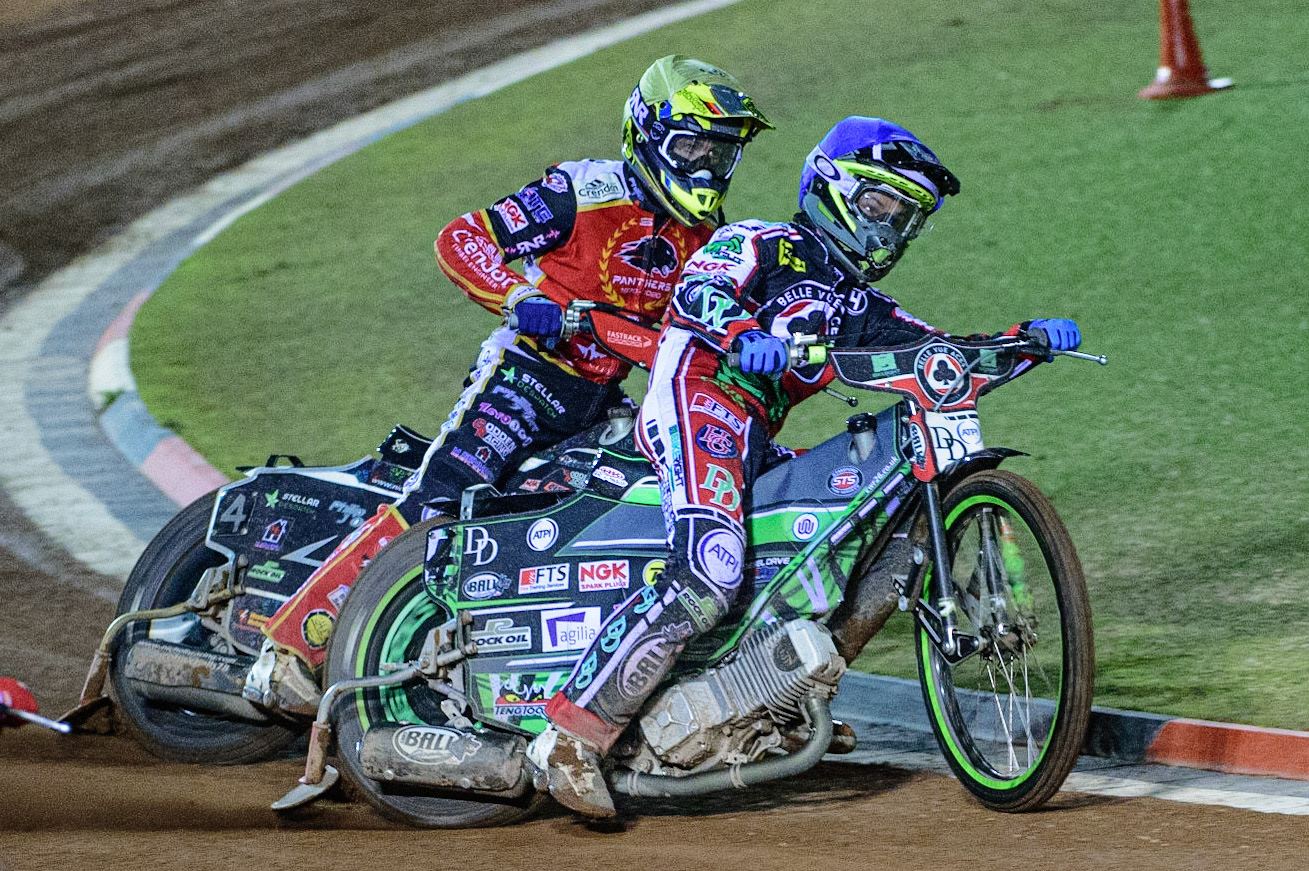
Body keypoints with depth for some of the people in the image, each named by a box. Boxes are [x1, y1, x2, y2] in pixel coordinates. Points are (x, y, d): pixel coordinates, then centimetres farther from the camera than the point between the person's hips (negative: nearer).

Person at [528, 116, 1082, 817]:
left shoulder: (859, 309, 29)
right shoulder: (765, 244, 9)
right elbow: (696, 288, -10)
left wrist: (1031, 339, 5)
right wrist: (745, 334, -30)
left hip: (755, 444, 9)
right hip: (697, 400, -9)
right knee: (706, 580, -31)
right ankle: (577, 730, -32)